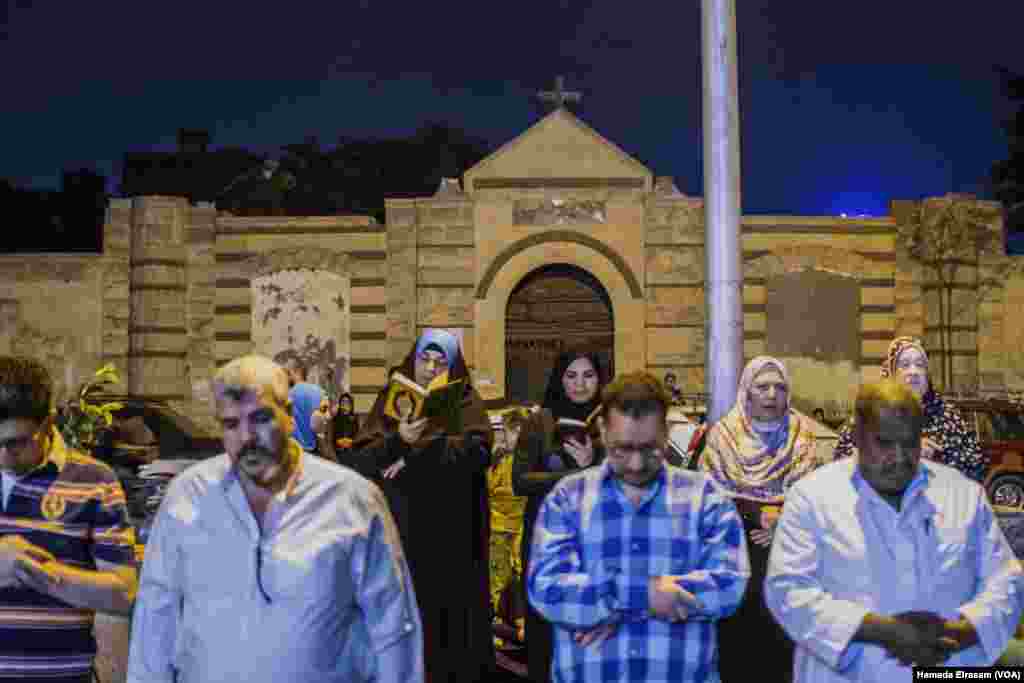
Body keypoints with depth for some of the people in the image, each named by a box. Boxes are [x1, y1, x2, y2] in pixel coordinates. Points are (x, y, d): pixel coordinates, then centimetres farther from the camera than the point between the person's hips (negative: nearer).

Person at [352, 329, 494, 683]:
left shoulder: (466, 401, 6)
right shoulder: (392, 399, 8)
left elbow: (477, 451, -13)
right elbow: (361, 460, -4)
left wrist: (415, 454, -16)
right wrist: (398, 440, -23)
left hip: (451, 534, -1)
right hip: (399, 530, 1)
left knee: (449, 611, 0)